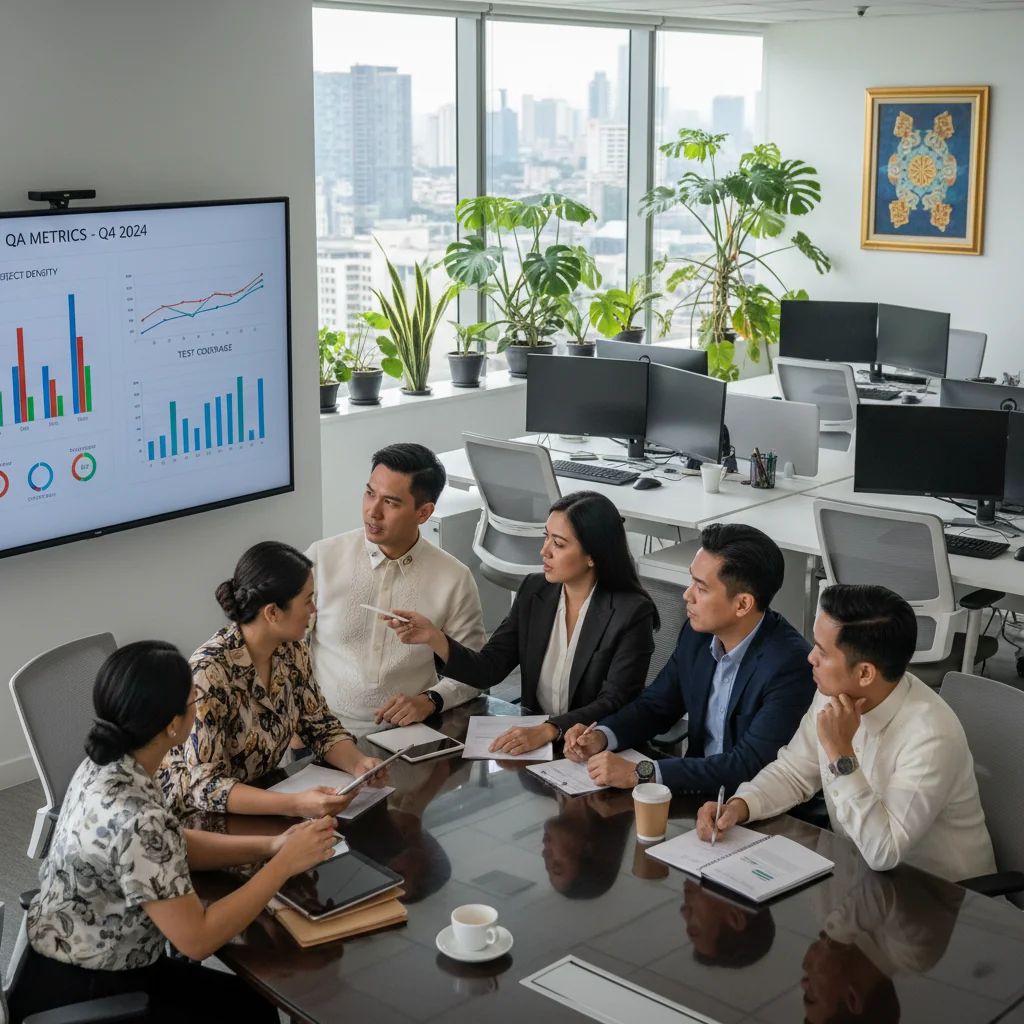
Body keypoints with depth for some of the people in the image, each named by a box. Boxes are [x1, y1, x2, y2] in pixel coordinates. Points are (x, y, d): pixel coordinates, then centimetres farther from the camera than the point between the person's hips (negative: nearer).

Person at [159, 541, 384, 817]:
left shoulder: (291, 650, -5)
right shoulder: (210, 672, -26)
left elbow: (321, 727, 5)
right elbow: (205, 786, -26)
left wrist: (358, 764, -15)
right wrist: (296, 805, -36)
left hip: (261, 797, 6)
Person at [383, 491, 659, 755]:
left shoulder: (632, 613, -14)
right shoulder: (534, 591, 3)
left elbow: (614, 704, -17)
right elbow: (489, 670, 0)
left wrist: (547, 731, -31)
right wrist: (434, 637, -16)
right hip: (532, 742, 5)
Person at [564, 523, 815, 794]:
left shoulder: (790, 664, -23)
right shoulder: (698, 633, -2)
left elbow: (750, 765, -27)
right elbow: (655, 705, 11)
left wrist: (640, 773, -30)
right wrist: (601, 736, -9)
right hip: (700, 785, 6)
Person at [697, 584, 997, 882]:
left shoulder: (929, 736, -29)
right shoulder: (834, 693, -8)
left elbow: (882, 852, -31)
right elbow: (793, 772, 5)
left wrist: (840, 753, -32)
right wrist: (737, 807, -12)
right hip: (858, 870, 6)